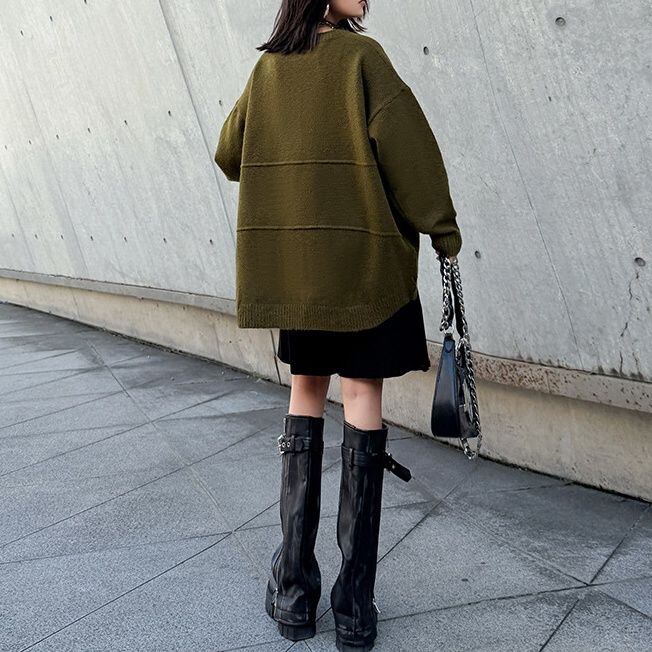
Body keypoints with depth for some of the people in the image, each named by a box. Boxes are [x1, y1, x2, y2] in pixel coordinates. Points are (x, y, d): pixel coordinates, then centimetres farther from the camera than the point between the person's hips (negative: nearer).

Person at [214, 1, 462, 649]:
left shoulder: (267, 67, 10)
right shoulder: (361, 54, -4)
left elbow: (230, 154, 19)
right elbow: (407, 145, -11)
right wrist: (443, 230, -4)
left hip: (290, 261, 5)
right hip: (364, 255, -4)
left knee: (305, 394, 13)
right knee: (362, 394, 0)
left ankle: (294, 595, 13)